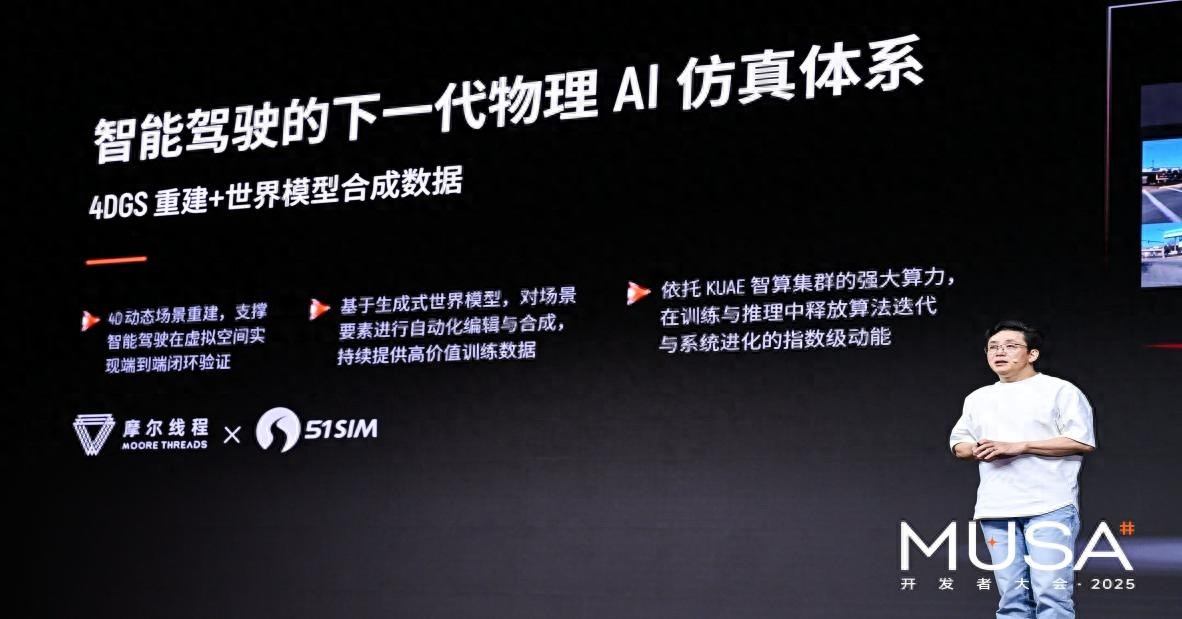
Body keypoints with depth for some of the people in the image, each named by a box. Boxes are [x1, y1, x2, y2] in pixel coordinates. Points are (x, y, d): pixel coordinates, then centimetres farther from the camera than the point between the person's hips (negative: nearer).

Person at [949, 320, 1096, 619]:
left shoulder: (1060, 390, 1)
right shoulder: (977, 398, 20)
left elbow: (1082, 442, -7)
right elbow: (958, 443, 26)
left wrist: (1018, 446, -12)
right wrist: (976, 450, 0)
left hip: (1049, 507, -5)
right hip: (996, 511, 6)